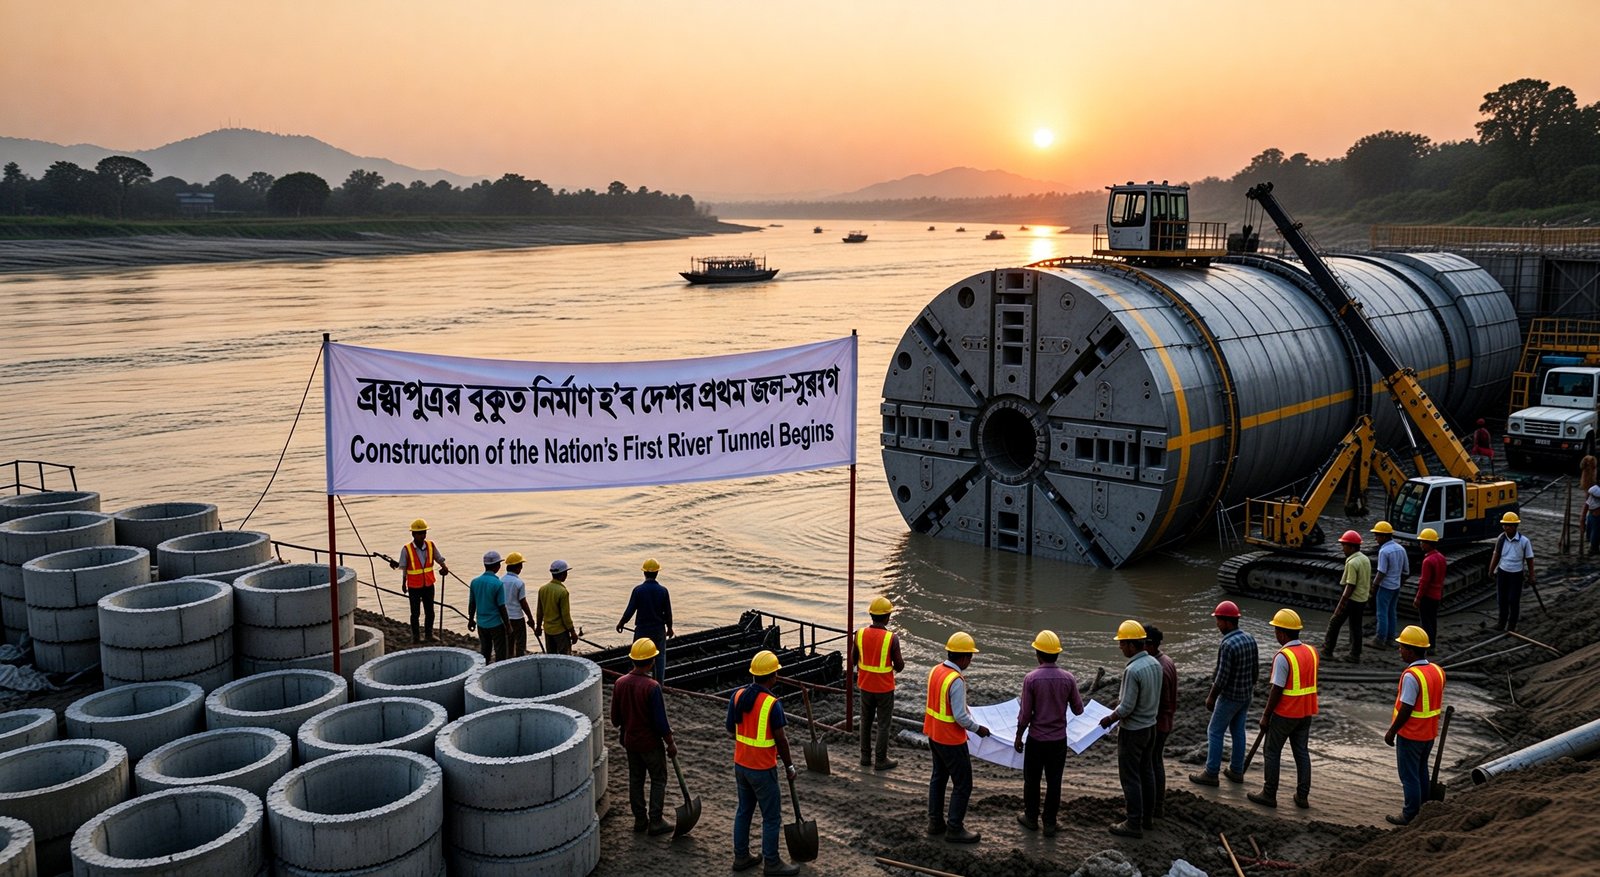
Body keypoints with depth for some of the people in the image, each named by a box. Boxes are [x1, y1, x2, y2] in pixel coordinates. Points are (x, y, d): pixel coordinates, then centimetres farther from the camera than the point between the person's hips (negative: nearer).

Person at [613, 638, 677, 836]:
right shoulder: (652, 687, -25)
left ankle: (640, 820, 25)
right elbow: (661, 721, -21)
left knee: (635, 780, 17)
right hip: (651, 743, -5)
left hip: (630, 741, 6)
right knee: (658, 780, 10)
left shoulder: (620, 684, -6)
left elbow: (615, 718, 3)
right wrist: (671, 743, -8)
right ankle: (655, 822, 12)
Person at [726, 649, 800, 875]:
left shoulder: (737, 696, -3)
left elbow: (731, 732, 5)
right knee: (771, 816, 7)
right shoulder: (772, 703, -22)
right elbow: (781, 740, -15)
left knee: (744, 810, 19)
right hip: (762, 769, -7)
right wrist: (789, 766, -1)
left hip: (741, 764, 7)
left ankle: (741, 857, 28)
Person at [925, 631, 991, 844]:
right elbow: (961, 717, -25)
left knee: (939, 777, 21)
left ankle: (935, 821, 31)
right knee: (962, 785, 5)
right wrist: (978, 729, -7)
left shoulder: (935, 671, 0)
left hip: (934, 735, 9)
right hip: (951, 740, -9)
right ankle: (954, 829, 12)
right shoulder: (956, 681, -26)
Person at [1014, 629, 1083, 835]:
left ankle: (1031, 818, 27)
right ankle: (1050, 823, 17)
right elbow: (1078, 710, 1)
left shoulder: (1031, 678, -16)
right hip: (1059, 739, 2)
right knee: (1054, 782, 11)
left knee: (1032, 780, 15)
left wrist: (1018, 736, 2)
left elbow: (1025, 713, -12)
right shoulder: (1068, 679, -8)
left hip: (1036, 739, -2)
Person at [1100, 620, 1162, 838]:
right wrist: (1123, 702, 20)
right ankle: (1148, 816, 31)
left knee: (1130, 777, 3)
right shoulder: (1155, 663, -1)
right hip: (1150, 726, 9)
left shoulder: (1132, 670, -27)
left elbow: (1127, 708, -24)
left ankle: (1134, 824, 10)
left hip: (1133, 731, -8)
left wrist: (1110, 719, -7)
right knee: (1147, 772, 19)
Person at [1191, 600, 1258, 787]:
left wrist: (1211, 697, -12)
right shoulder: (1250, 639, 1)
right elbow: (1256, 670, 9)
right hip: (1246, 695, 8)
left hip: (1230, 696, -8)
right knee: (1238, 731, 17)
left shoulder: (1227, 644, -25)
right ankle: (1236, 771, 25)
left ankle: (1211, 774, 8)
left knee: (1215, 732, 3)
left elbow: (1222, 677, -23)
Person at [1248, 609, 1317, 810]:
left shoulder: (1283, 657, -21)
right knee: (1302, 752, 13)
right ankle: (1302, 796, 17)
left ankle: (1269, 795, 12)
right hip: (1306, 712, 7)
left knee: (1272, 752, 6)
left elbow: (1277, 690, -19)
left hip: (1284, 713, -7)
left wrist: (1266, 716, -10)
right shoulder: (1311, 652, 2)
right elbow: (1309, 682, 11)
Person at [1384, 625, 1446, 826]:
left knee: (1409, 775, 3)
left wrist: (1391, 731, -12)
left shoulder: (1411, 676, -24)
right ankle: (1422, 807, 32)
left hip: (1410, 735, -8)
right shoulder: (1437, 671, 2)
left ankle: (1410, 815, 11)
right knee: (1421, 771, 21)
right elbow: (1437, 703, 10)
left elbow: (1406, 709, -23)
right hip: (1429, 734, 8)